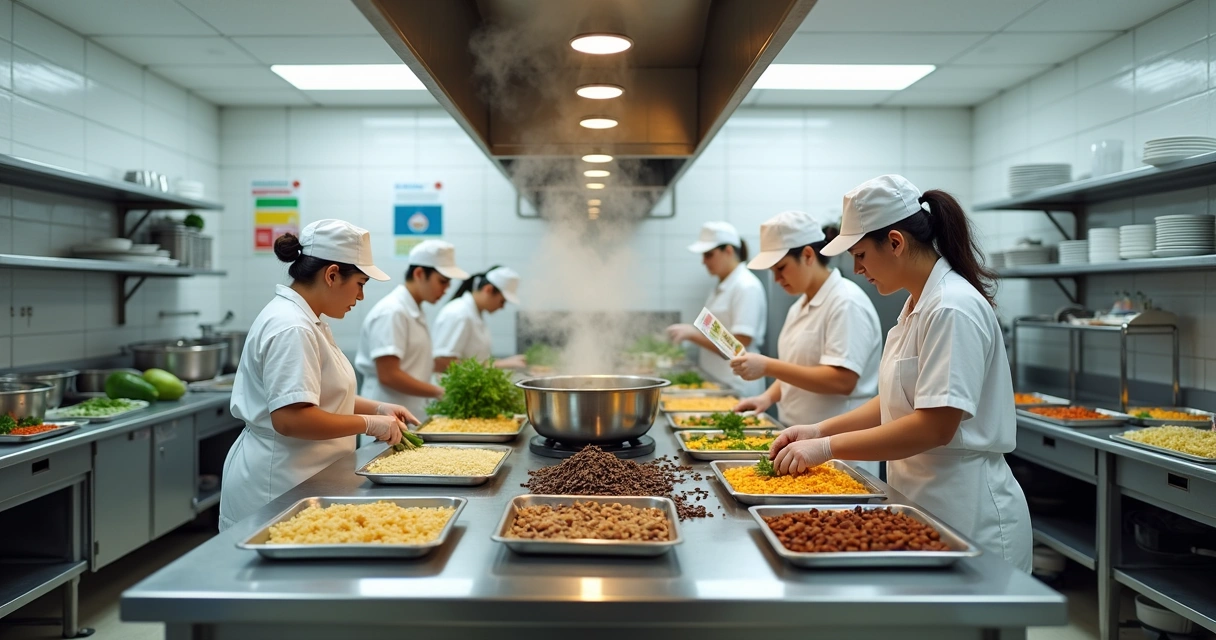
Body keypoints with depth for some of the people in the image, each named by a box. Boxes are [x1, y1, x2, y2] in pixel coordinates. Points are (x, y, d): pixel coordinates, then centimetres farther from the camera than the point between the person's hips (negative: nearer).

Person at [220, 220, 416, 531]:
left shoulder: (304, 320, 12)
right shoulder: (291, 329, -21)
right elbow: (290, 418, -29)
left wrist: (378, 408, 9)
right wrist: (369, 423, -20)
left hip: (294, 480, 10)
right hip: (276, 488, -10)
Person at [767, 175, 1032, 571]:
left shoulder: (953, 309, -20)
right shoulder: (918, 305, 10)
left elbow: (934, 426, -26)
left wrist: (828, 447, -22)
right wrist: (820, 430, 4)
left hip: (968, 512, -9)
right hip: (924, 502, 9)